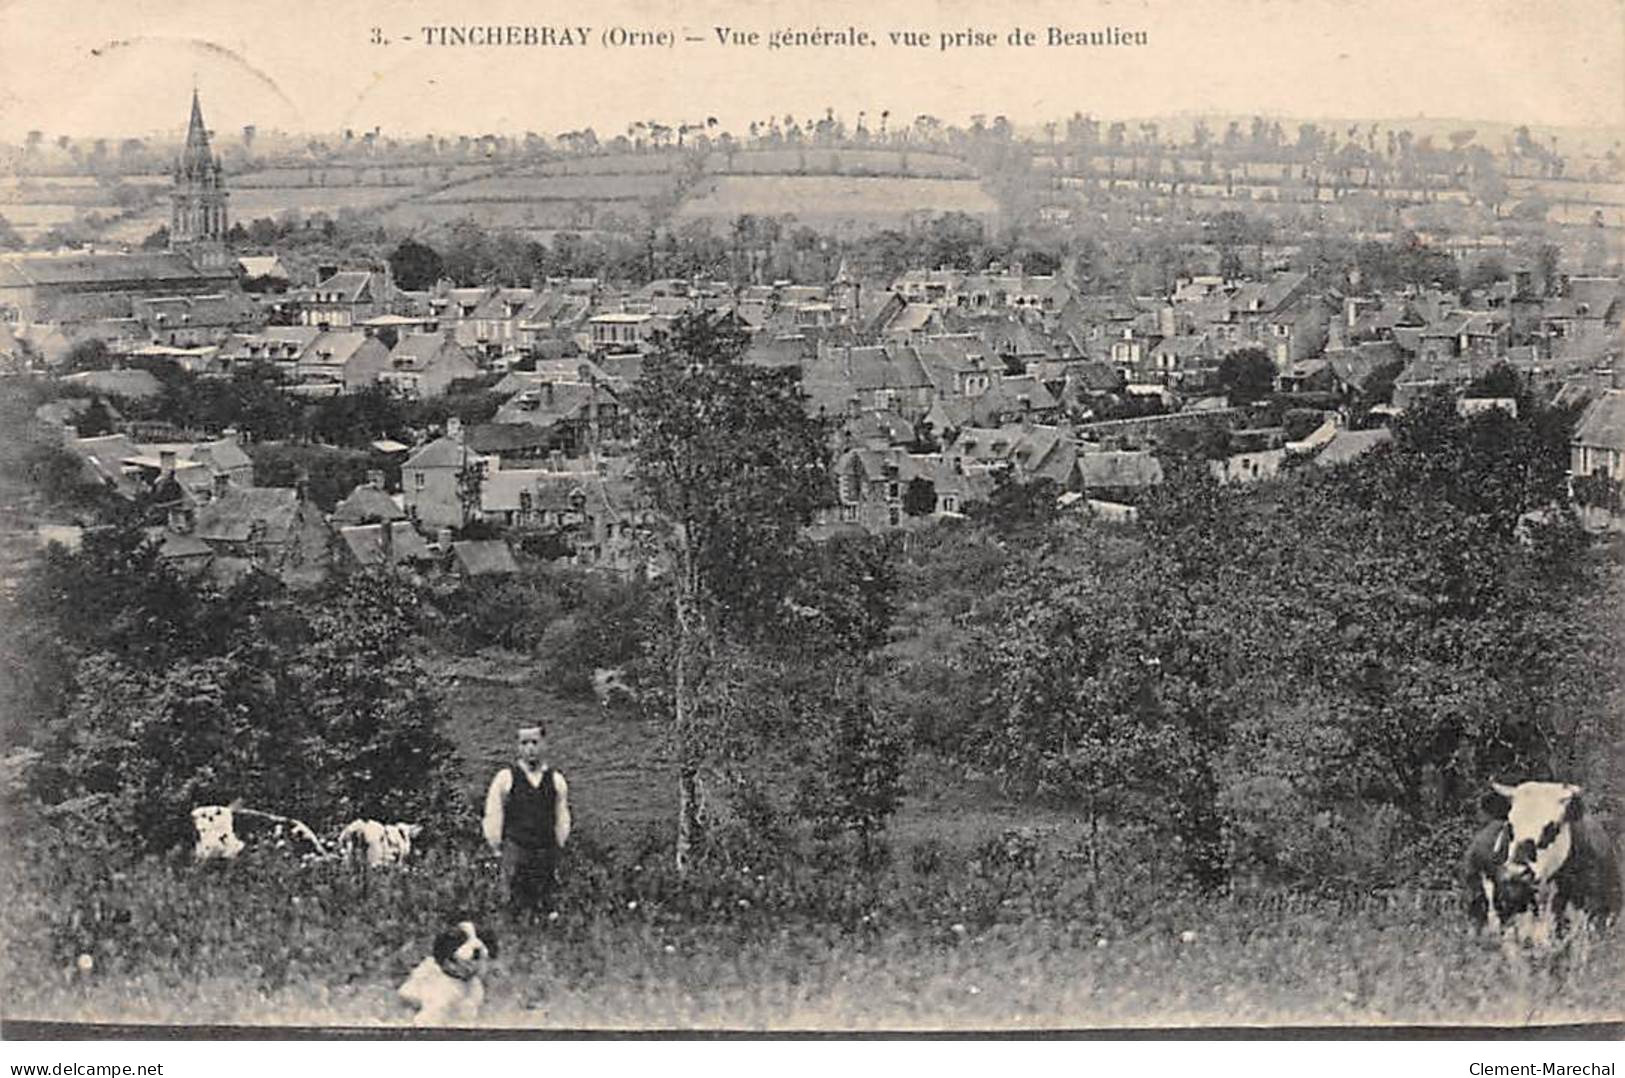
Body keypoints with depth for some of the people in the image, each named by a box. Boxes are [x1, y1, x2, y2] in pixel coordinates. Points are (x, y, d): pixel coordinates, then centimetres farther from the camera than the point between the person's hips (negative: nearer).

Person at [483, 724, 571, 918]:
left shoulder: (556, 780, 7)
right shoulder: (505, 778, 0)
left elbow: (562, 818, 17)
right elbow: (493, 815, 5)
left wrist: (558, 848, 15)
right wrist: (497, 849, 6)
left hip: (547, 853, 2)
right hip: (515, 849, -2)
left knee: (544, 907, 3)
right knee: (518, 905, -3)